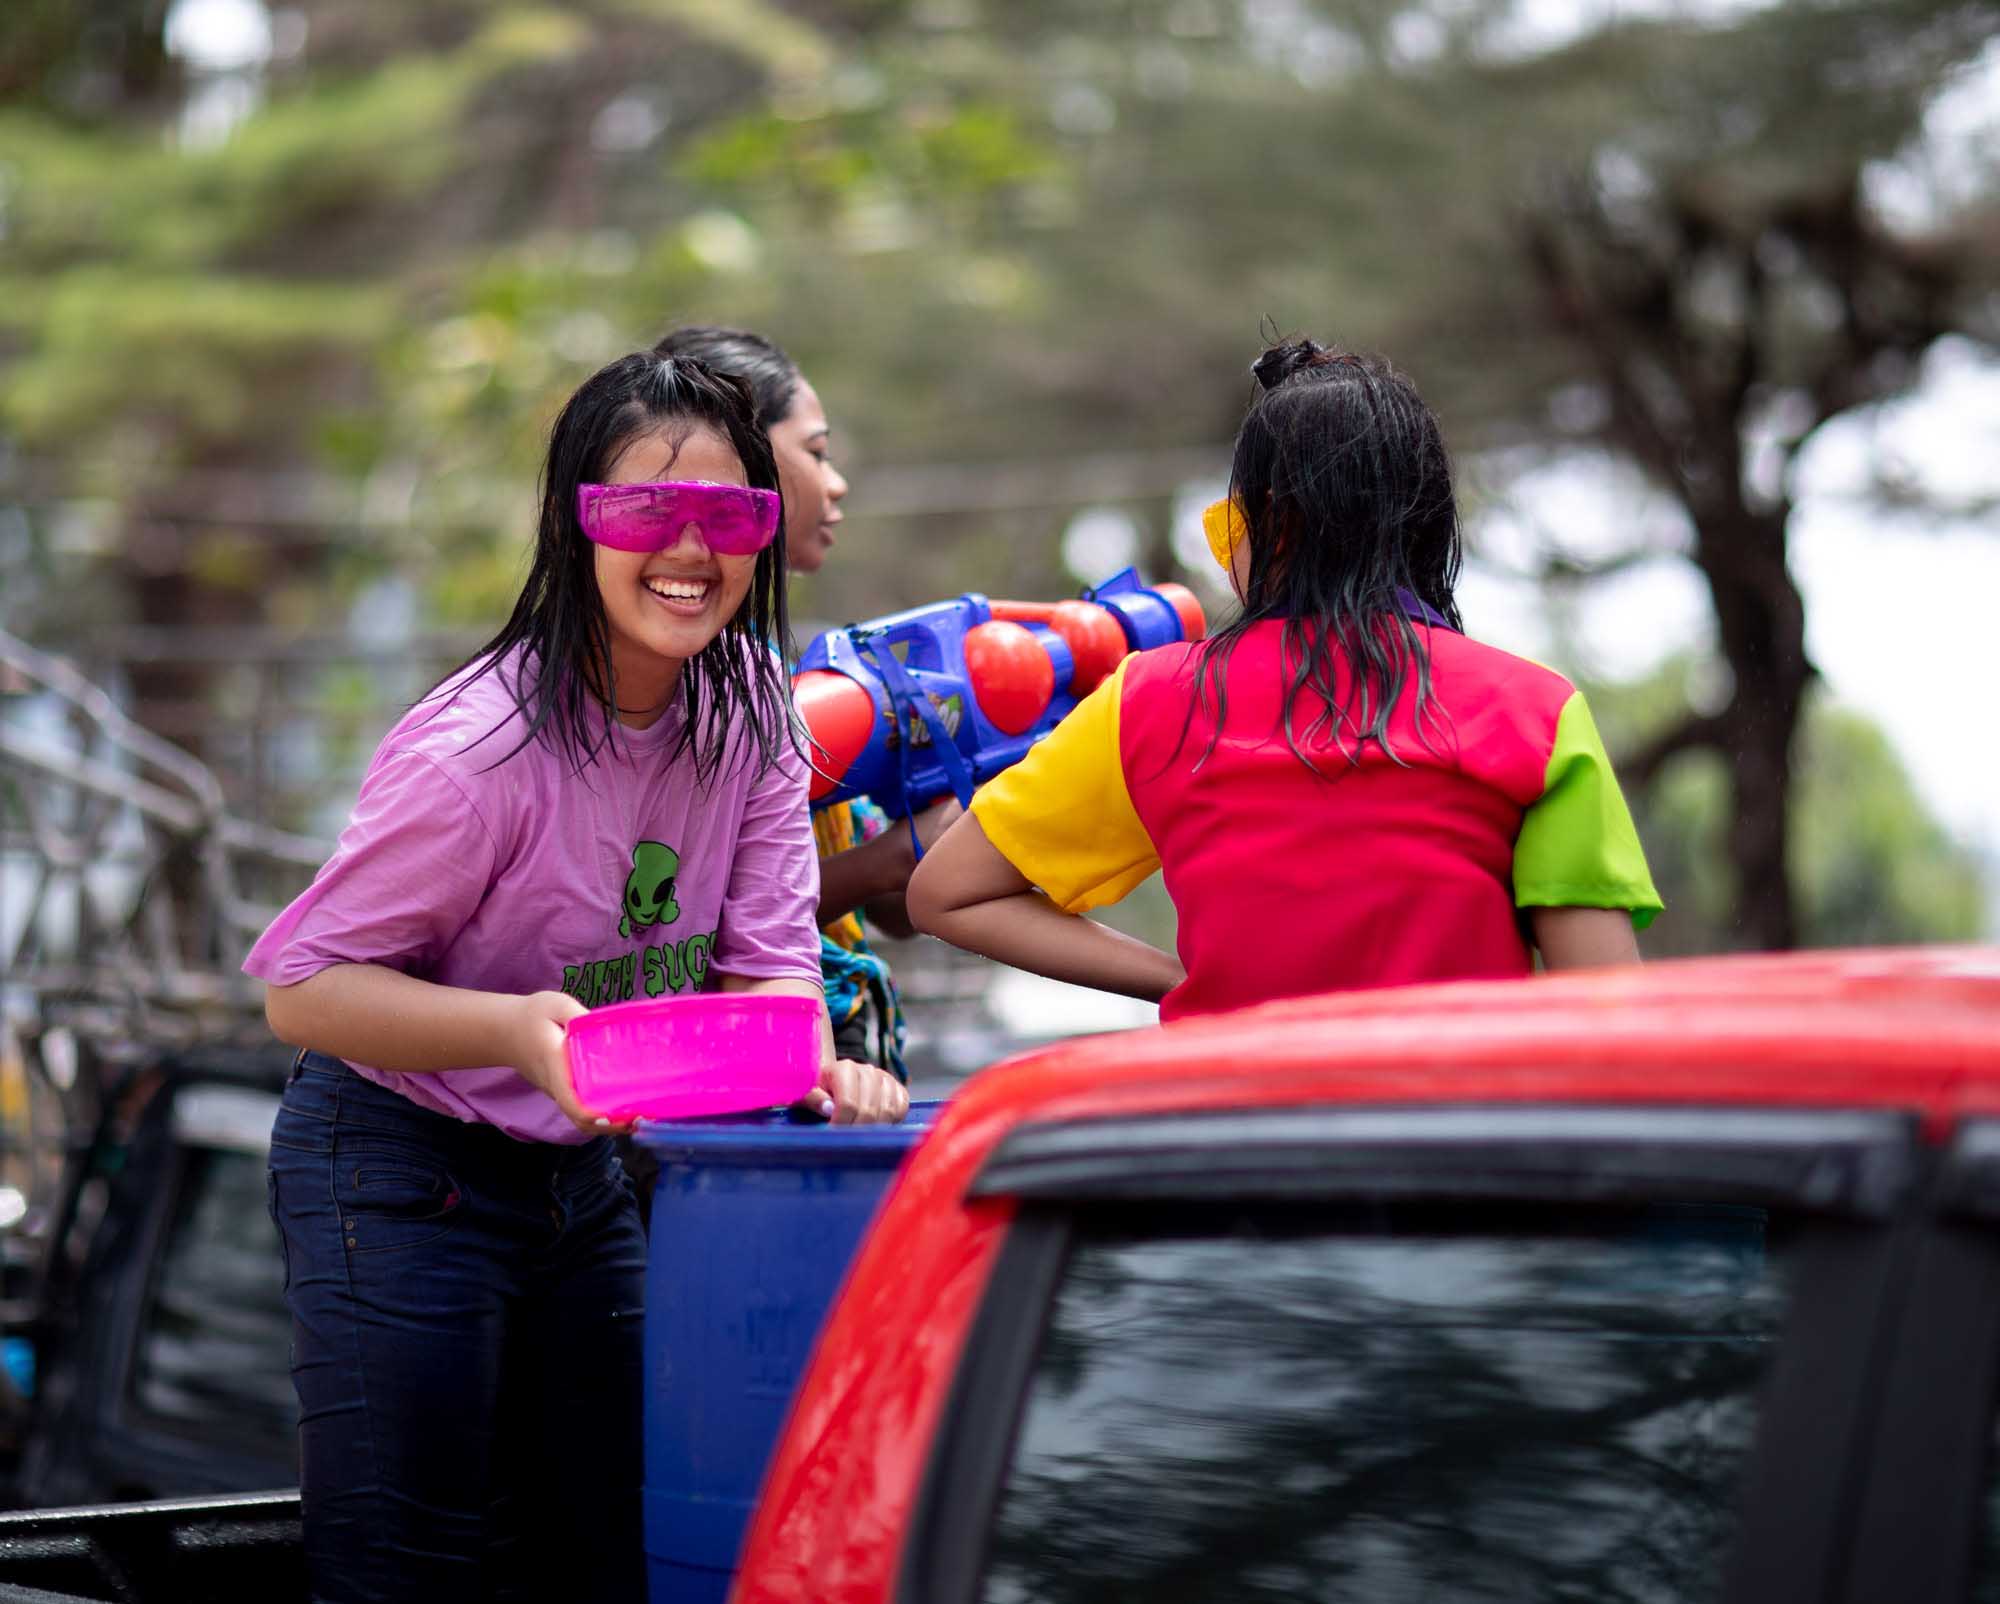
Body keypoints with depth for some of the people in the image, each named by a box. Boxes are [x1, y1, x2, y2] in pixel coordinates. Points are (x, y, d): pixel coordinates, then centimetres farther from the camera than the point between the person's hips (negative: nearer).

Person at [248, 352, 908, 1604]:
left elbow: (762, 961, -5)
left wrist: (816, 1064, -27)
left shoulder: (749, 703, -5)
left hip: (582, 1172, 7)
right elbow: (303, 985, -20)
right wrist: (517, 1027, -35)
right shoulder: (480, 749, -26)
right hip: (401, 1179, -6)